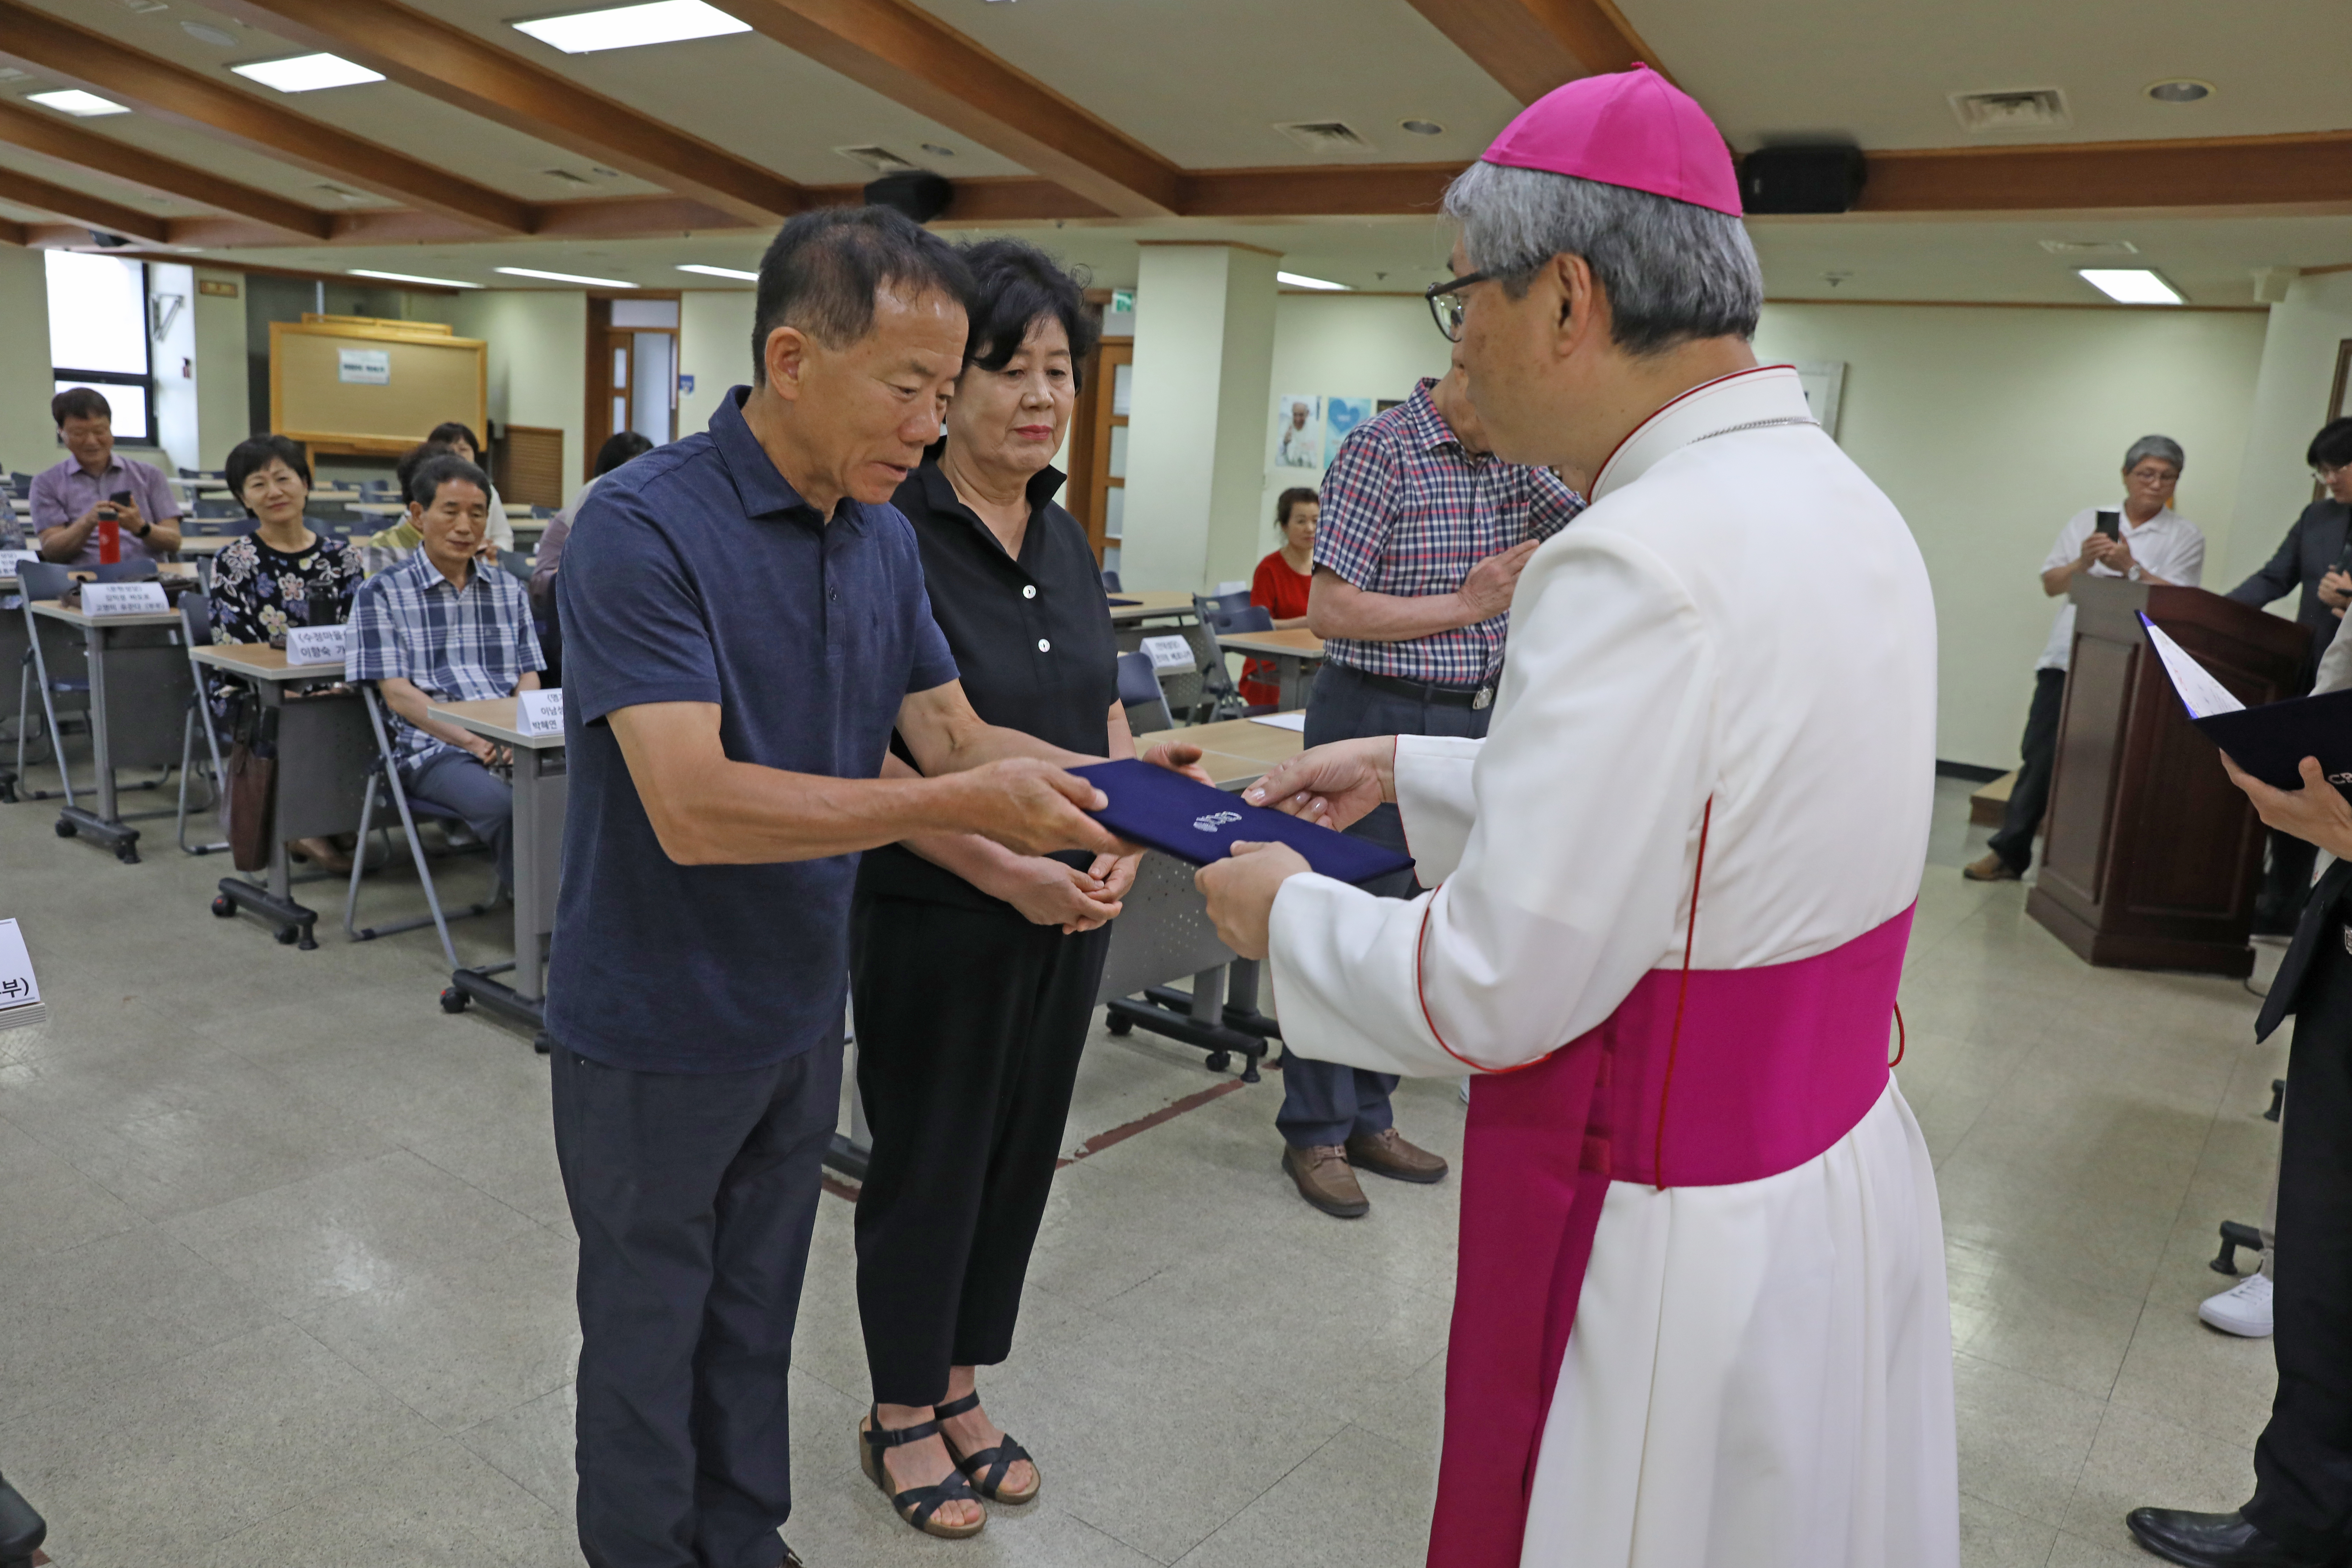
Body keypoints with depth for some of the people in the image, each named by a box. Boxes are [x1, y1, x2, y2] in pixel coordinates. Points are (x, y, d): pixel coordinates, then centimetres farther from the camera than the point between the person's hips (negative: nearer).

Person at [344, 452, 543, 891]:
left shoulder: (509, 590, 20)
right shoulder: (382, 593, 8)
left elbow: (529, 677, 14)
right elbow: (396, 691, -1)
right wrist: (471, 741, -15)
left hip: (512, 743, 3)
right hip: (435, 749, -3)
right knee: (505, 806, -36)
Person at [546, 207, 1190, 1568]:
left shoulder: (887, 539, 0)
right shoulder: (644, 528, -23)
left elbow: (950, 731, 4)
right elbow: (695, 808, -31)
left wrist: (1093, 775, -14)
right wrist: (962, 808, -33)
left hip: (801, 1014, 6)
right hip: (658, 1030, -6)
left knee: (757, 1316, 23)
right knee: (651, 1331, 15)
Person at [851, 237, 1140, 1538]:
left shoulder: (1065, 538, 6)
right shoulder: (895, 533, -15)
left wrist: (1119, 845, -5)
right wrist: (1008, 873, -24)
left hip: (1065, 917, 7)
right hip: (936, 917, -6)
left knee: (1021, 1153, 18)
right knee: (927, 1161, 10)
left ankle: (961, 1387, 39)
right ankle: (905, 1414, 33)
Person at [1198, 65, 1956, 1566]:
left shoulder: (1640, 565, -28)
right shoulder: (1843, 504, 3)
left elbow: (1493, 994, -26)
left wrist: (1288, 912, -8)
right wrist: (1410, 769, 15)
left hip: (1683, 1244, -9)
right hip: (1848, 1176, 9)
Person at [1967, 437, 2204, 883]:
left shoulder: (2186, 536, 7)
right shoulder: (2088, 521, 15)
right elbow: (2051, 583, 9)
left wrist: (2130, 568, -18)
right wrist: (2082, 563, -10)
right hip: (2066, 658, 2)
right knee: (2039, 756, 0)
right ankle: (2010, 851, 5)